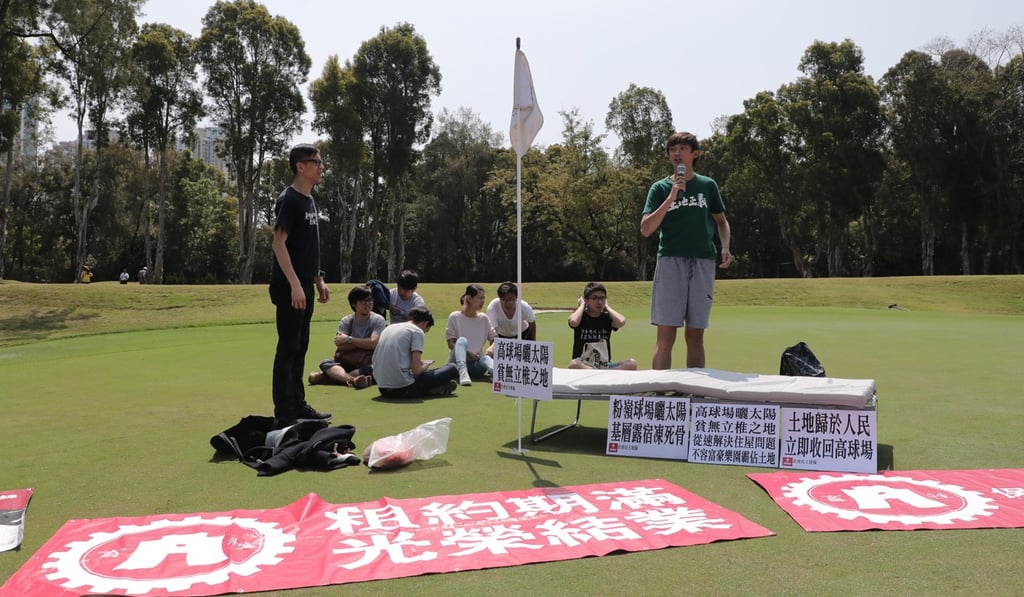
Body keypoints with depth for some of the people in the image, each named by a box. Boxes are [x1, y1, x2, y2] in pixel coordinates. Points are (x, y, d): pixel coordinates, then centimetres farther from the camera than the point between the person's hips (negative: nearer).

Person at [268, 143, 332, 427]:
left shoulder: (310, 200, 16)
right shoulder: (289, 199, -11)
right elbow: (278, 243, -17)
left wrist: (318, 281, 19)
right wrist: (295, 284, -22)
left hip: (304, 285, 9)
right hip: (290, 286, -9)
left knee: (300, 347, 14)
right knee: (288, 348, -6)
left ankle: (298, 404, 23)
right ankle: (283, 414, -1)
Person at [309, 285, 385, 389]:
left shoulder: (378, 320, -3)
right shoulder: (346, 321, 4)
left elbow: (373, 343, -19)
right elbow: (341, 346, -12)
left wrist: (349, 339, -13)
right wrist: (364, 343, -15)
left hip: (367, 364, -3)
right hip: (347, 363, 3)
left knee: (373, 369, -37)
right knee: (325, 362, -24)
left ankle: (323, 377, -36)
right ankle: (352, 379, -55)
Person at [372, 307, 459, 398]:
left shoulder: (388, 328, 18)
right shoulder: (417, 332, -3)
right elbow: (416, 370, -13)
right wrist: (425, 366, 12)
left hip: (383, 389, 7)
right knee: (452, 369, 4)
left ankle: (432, 388, 14)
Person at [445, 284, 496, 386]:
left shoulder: (484, 319, 11)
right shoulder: (455, 317, 0)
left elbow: (494, 339, 10)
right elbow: (451, 344, -4)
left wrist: (491, 348, -14)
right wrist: (467, 352, -21)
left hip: (477, 363, 2)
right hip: (457, 361, -2)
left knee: (486, 358, -32)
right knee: (462, 340, -31)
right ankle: (462, 372, -54)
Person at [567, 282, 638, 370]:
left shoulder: (607, 318, 5)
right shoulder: (581, 317, 0)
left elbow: (621, 322, -19)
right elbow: (573, 322, -26)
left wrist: (607, 306, -2)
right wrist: (581, 305, -6)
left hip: (605, 366, 3)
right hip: (583, 366, -2)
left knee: (632, 363, -22)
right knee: (574, 365, -38)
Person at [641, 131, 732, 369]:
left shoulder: (707, 185, 12)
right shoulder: (660, 187, 6)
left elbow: (721, 221, 22)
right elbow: (646, 230, -4)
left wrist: (725, 247, 3)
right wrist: (672, 197, -11)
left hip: (703, 262, 2)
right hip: (670, 260, -2)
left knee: (695, 335, 6)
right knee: (666, 334, -8)